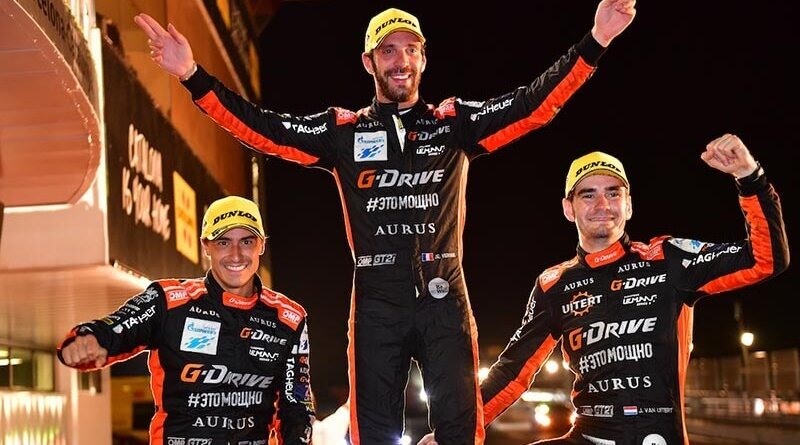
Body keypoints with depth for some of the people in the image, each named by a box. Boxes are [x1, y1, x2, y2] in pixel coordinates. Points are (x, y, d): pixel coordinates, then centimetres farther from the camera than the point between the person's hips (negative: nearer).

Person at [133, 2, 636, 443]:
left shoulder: (455, 123, 7)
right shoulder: (343, 131, 7)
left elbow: (534, 106, -2)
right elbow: (261, 130, 0)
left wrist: (595, 42, -13)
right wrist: (193, 75, -10)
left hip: (444, 298, 0)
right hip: (376, 303, 0)